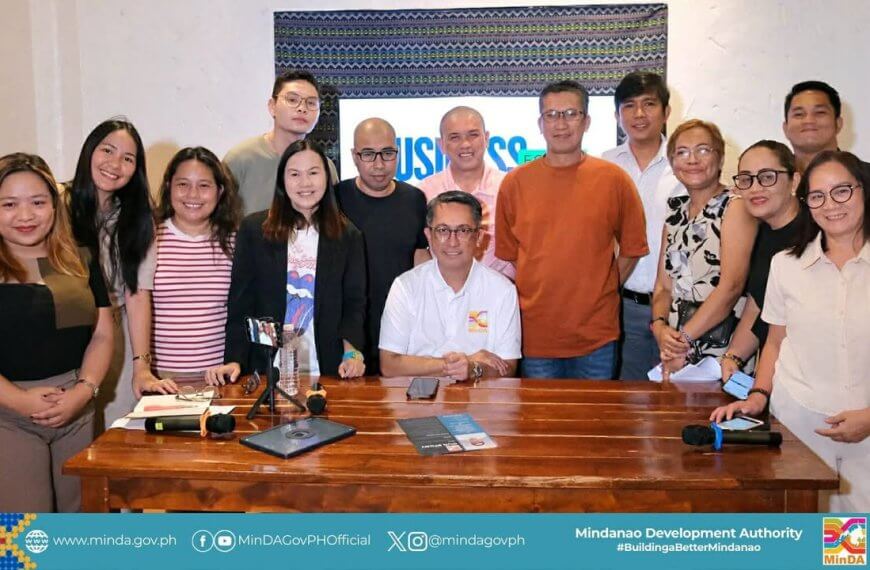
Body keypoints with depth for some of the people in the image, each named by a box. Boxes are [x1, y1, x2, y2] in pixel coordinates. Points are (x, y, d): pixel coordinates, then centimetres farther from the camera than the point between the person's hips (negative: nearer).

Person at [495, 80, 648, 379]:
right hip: (534, 336, 0)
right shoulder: (515, 183, 2)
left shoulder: (614, 179, 0)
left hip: (596, 336, 0)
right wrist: (528, 299, 3)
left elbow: (632, 248, 8)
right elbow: (506, 255, 9)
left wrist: (600, 293, 4)